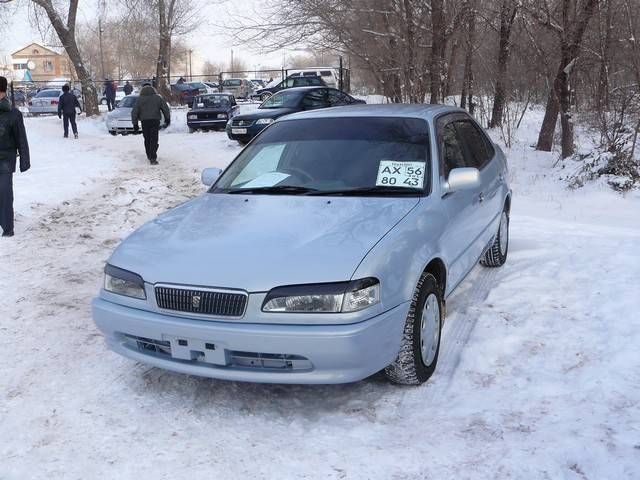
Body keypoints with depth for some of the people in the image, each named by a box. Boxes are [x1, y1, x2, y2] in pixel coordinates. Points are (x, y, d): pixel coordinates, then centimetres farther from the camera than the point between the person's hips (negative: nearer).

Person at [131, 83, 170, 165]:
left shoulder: (140, 99, 5)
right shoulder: (157, 98, 4)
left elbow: (134, 112, 4)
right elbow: (165, 108, 6)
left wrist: (135, 124, 8)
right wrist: (167, 119, 15)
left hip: (145, 121, 1)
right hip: (155, 120, -1)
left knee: (147, 139, 16)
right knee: (154, 140, -4)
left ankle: (149, 156, 26)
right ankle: (153, 158, -13)